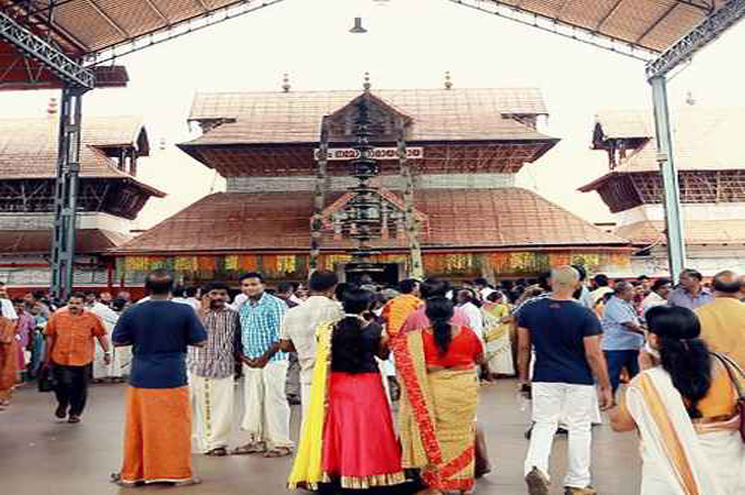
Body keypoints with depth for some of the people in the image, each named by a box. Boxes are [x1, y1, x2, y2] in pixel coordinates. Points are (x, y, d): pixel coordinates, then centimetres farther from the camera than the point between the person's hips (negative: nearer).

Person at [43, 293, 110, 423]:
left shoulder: (92, 318, -3)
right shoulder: (57, 316, 1)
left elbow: (101, 335, 1)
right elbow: (50, 337, 8)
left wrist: (107, 352, -3)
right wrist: (47, 356, 11)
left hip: (82, 360, 0)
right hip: (61, 359, 0)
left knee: (80, 388, 7)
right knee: (63, 385, -2)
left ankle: (75, 413, 27)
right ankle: (62, 404, 31)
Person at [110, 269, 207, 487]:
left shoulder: (131, 312, -2)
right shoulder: (184, 311, -9)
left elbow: (117, 341, 7)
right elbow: (201, 341, -5)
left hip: (141, 379, 2)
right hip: (173, 379, -2)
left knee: (137, 428, 15)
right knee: (176, 427, 8)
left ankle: (130, 474, 27)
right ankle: (179, 473, 16)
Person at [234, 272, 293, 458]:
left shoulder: (275, 304, -8)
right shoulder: (243, 307, 12)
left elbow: (280, 336, -13)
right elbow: (240, 334, 16)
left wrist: (265, 357, -16)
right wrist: (242, 355, 1)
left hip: (271, 360, -7)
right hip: (250, 362, 7)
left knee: (274, 401, -2)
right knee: (252, 401, 11)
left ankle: (281, 443, 8)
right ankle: (258, 440, 25)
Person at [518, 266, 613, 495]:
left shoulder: (529, 310, -3)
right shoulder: (585, 315, -11)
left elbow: (523, 347, 2)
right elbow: (594, 354, -10)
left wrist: (523, 378, 14)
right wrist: (606, 387, 0)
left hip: (544, 378, 2)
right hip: (579, 381, -2)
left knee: (544, 425, 12)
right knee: (579, 429, 11)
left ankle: (535, 467, -10)